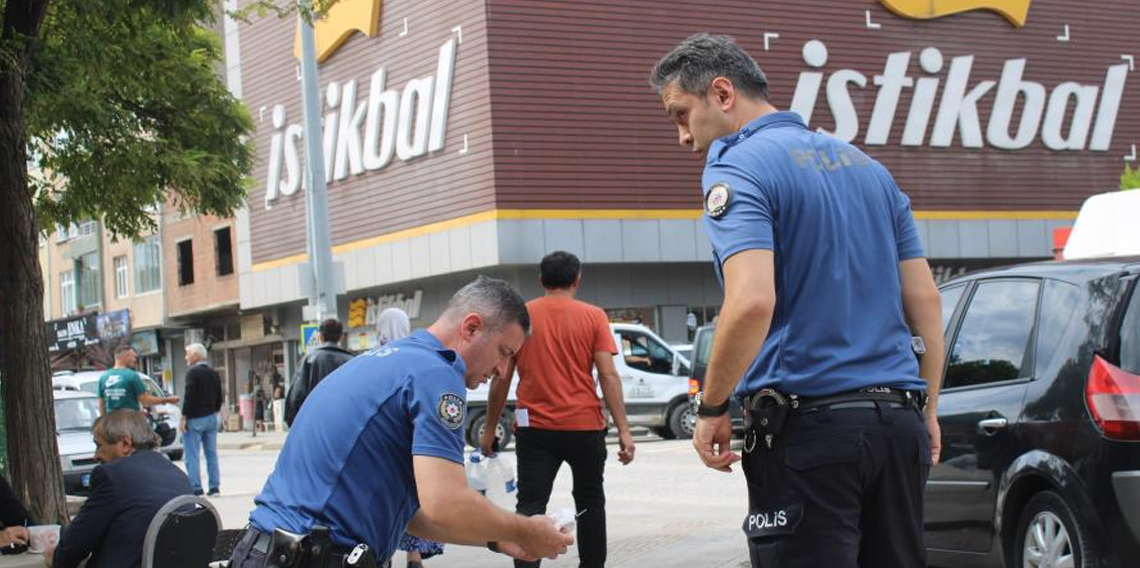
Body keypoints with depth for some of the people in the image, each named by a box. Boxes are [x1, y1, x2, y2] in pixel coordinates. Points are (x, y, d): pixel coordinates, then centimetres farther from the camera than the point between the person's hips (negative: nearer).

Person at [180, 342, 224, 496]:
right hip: (211, 418, 8)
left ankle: (196, 488, -9)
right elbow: (219, 398, 15)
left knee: (192, 456, -5)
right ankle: (215, 487, 10)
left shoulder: (193, 373, -13)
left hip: (195, 419, -8)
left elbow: (189, 397, -17)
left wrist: (184, 418, -13)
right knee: (212, 453, 10)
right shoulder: (214, 374, 12)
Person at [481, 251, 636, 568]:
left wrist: (490, 429, 9)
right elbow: (608, 375, -7)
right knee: (590, 502, 17)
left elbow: (502, 377, 2)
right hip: (584, 426, 0)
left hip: (534, 428, 0)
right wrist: (623, 430, -6)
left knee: (530, 507, -2)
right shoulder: (593, 316, 0)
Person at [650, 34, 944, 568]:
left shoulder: (736, 167, -7)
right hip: (898, 423, 8)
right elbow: (925, 300, 16)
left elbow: (752, 303, -22)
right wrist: (926, 408, 21)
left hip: (809, 422, -7)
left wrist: (711, 408, -9)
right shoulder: (867, 165, 17)